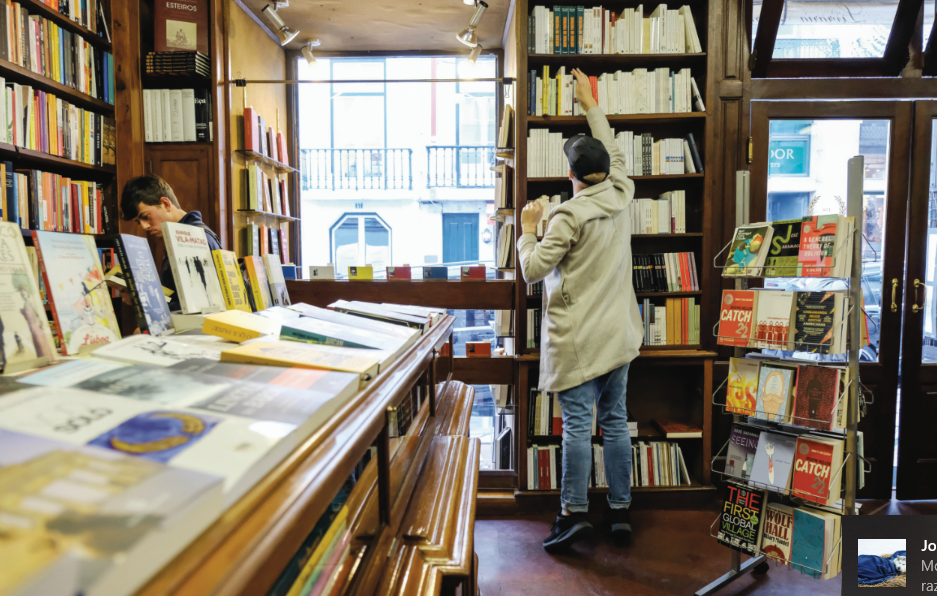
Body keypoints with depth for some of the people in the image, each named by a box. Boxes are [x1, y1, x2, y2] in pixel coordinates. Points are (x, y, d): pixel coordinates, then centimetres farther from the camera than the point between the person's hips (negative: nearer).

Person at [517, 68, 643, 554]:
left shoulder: (568, 215, -14)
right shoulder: (622, 197, 5)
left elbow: (533, 270, -14)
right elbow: (615, 154, 24)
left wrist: (528, 229, 2)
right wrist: (591, 106, 33)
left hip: (579, 339, -6)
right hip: (618, 335, 6)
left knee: (577, 425, -1)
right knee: (615, 422, 11)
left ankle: (574, 513, 6)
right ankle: (620, 511, 20)